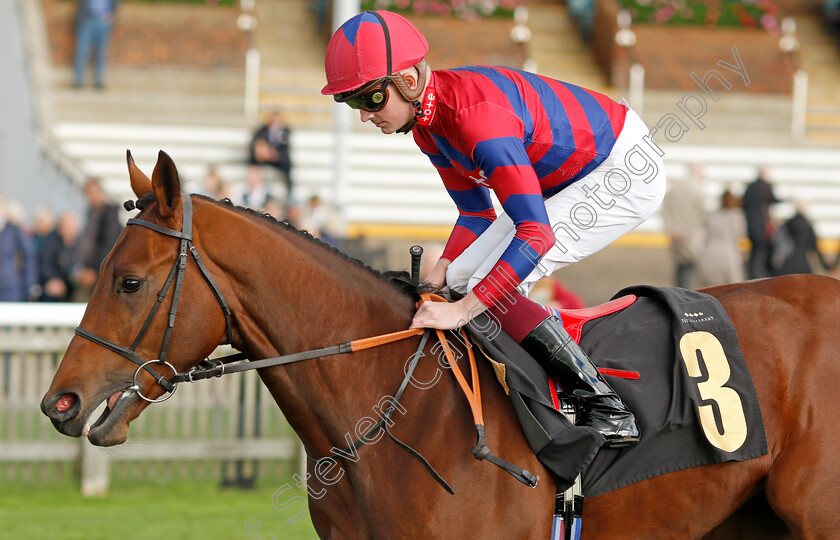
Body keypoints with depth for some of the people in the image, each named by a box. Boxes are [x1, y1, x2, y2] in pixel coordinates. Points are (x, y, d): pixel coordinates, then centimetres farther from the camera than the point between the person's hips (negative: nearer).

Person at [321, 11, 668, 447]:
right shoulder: (425, 121, -3)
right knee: (462, 278, 4)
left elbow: (536, 234, -38)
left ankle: (607, 408, -16)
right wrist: (437, 277, -7)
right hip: (563, 179, 10)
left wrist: (463, 310, -38)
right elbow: (476, 213, 9)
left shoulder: (478, 116, -33)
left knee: (493, 285, -20)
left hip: (631, 171, -10)